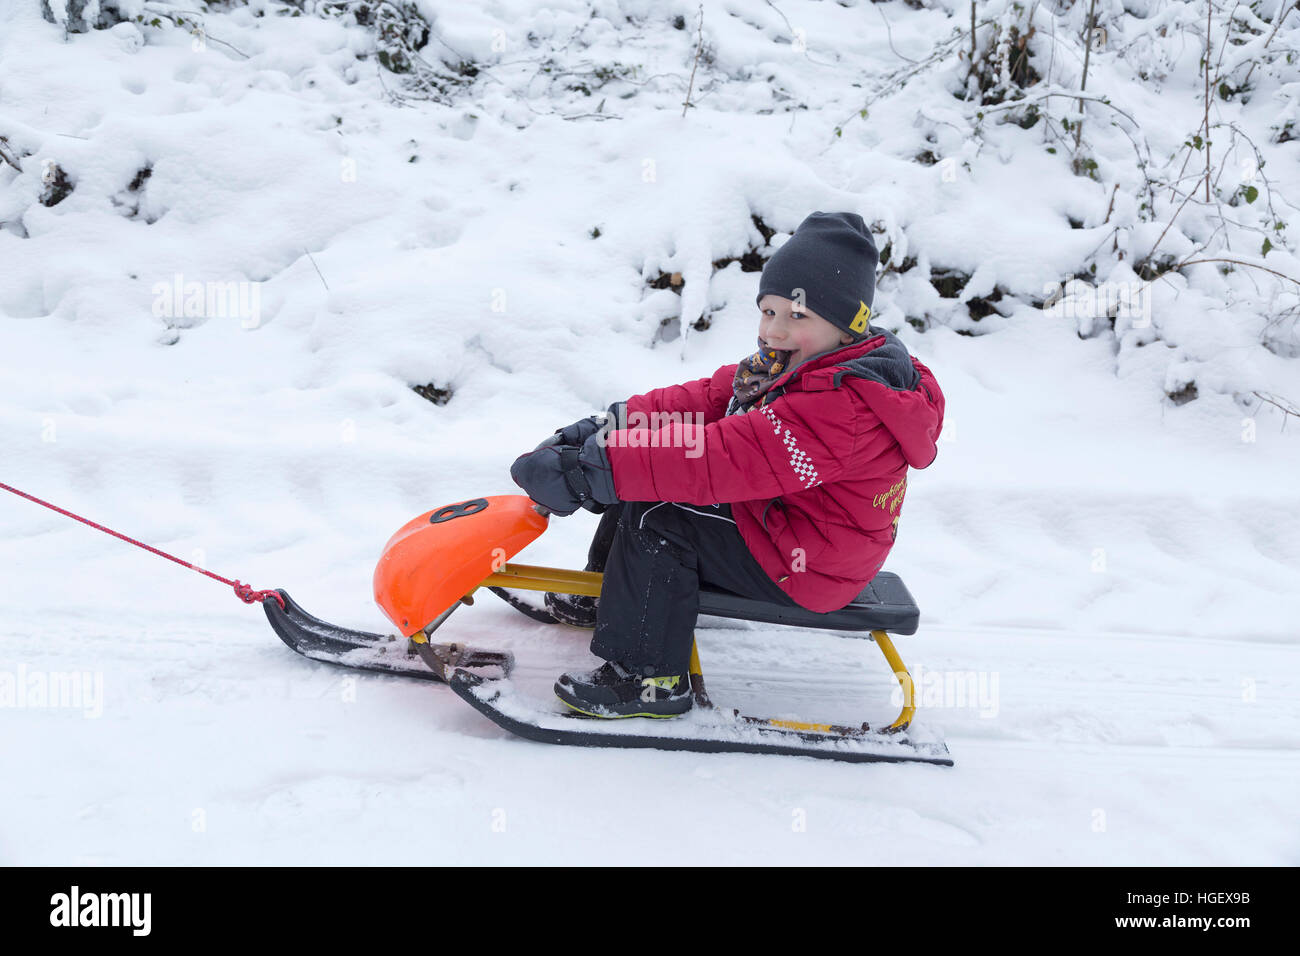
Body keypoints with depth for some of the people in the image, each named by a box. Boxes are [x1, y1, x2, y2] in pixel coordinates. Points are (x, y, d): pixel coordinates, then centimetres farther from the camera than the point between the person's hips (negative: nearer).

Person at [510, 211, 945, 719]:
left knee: (657, 518, -21)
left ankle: (650, 677, -9)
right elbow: (707, 398, 1)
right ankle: (607, 590, 30)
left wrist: (586, 468, -37)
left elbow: (719, 459, -38)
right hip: (774, 522, 10)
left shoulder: (844, 407, -32)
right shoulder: (797, 363, 2)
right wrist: (607, 424, -11)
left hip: (804, 568, -10)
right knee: (640, 469, 12)